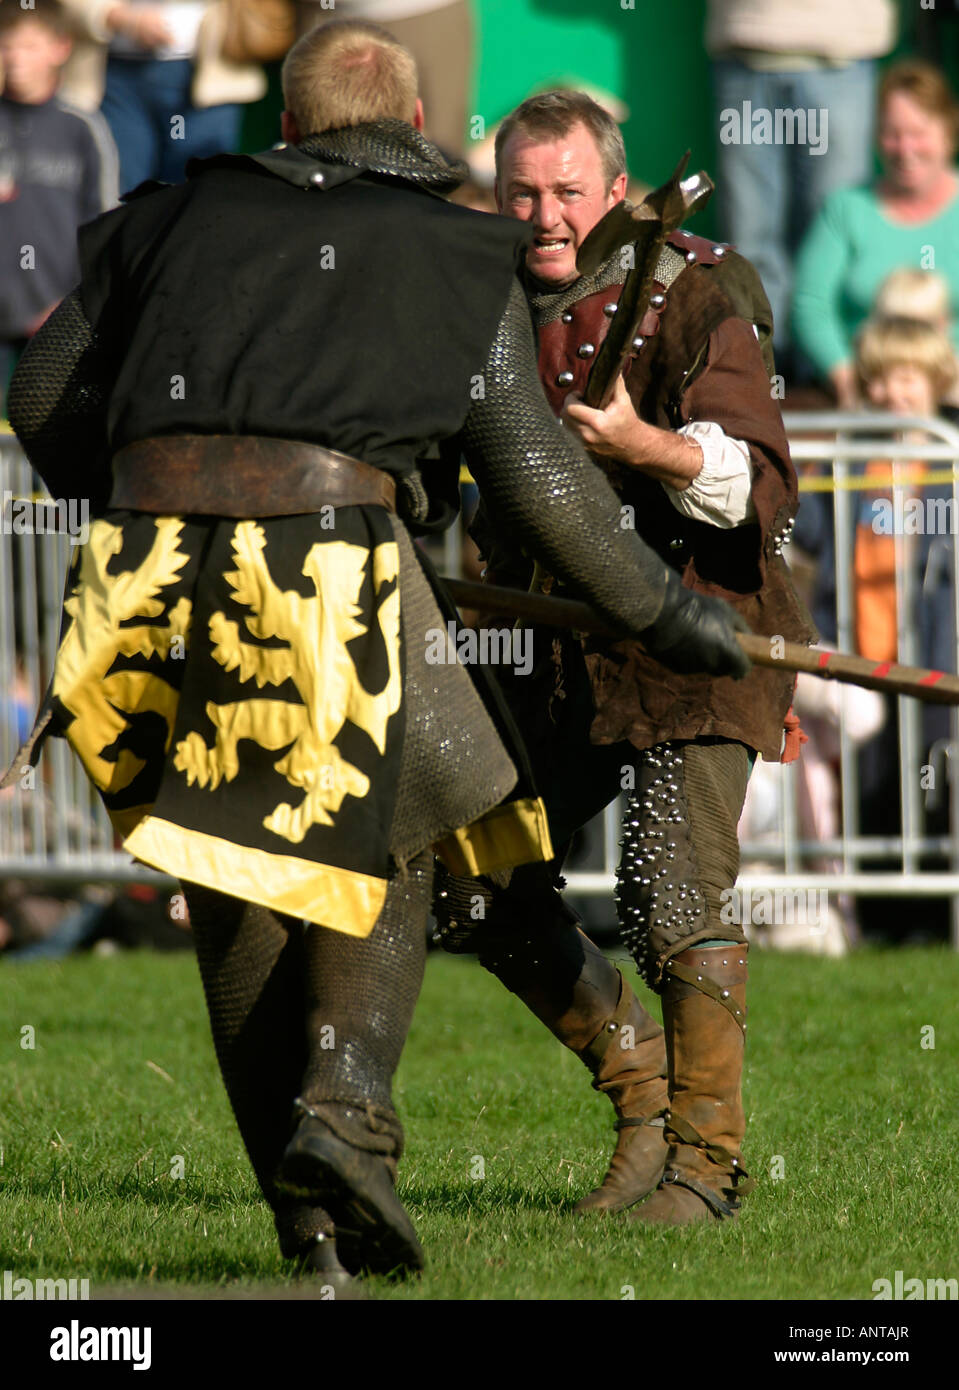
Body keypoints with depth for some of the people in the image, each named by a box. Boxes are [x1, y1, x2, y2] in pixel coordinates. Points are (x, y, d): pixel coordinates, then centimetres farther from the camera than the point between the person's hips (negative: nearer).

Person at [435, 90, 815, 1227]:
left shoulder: (692, 302, -12)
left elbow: (762, 485, -23)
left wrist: (649, 447, -39)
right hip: (560, 655, 7)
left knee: (674, 897, -18)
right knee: (481, 895, 5)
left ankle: (705, 1156, -4)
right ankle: (643, 1087, 22)